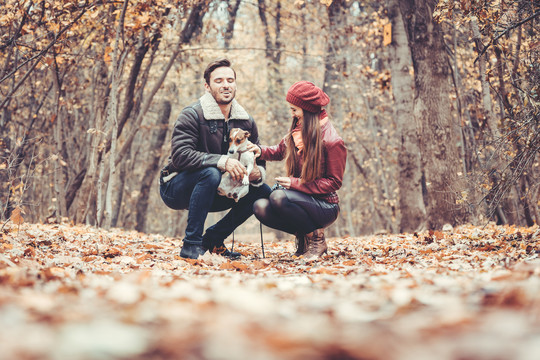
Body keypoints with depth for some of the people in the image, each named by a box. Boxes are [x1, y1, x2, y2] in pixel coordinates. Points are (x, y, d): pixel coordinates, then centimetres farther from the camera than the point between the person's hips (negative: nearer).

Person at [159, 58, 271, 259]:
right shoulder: (192, 115, -15)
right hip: (176, 188, -6)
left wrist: (257, 173, -20)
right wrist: (222, 161, -38)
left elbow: (258, 160, 6)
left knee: (263, 192, -9)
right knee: (210, 173, -36)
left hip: (216, 191, 6)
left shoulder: (246, 122, 4)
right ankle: (191, 245, -28)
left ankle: (213, 239, 2)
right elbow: (180, 155, -28)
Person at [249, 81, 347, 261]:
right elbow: (280, 151, 23)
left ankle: (316, 238, -11)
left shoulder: (332, 141, -16)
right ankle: (303, 238, 3)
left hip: (325, 205, -7)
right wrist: (261, 151, 0)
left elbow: (334, 182, -14)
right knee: (260, 207, -21)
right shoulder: (297, 131, 5)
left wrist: (296, 183, -20)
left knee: (278, 197, -33)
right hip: (302, 199, 7)